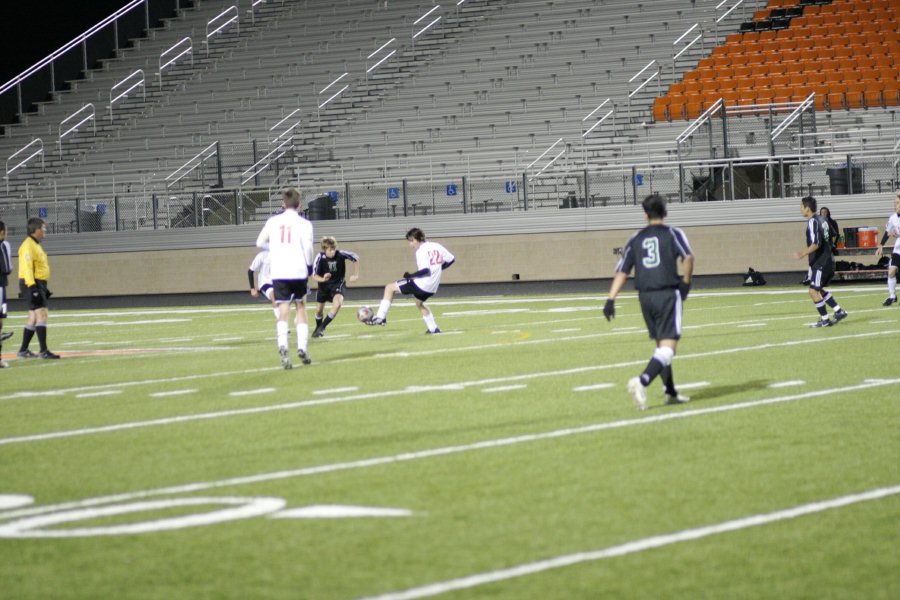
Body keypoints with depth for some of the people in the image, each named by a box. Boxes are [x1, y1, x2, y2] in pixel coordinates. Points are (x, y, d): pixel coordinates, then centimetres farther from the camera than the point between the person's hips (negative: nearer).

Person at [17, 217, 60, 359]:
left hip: (38, 284, 11)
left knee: (33, 318, 13)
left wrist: (43, 288, 25)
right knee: (41, 314, -16)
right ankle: (44, 351, -21)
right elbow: (27, 267, -22)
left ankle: (23, 350, 19)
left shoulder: (36, 245, 19)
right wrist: (32, 286, -29)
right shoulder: (28, 246, -13)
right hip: (31, 284, -11)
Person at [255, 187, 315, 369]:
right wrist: (309, 266, 6)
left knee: (283, 313, -4)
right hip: (298, 272, -1)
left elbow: (260, 243, 10)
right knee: (301, 309, 16)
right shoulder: (303, 223, -3)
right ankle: (302, 348, 8)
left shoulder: (273, 221, 6)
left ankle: (282, 347, -27)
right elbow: (308, 247, -11)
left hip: (278, 273, 1)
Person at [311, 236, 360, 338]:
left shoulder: (340, 254, -24)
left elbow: (355, 257, -6)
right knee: (319, 310, 9)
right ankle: (318, 328, 41)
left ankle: (322, 327, -13)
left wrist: (356, 275, -1)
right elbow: (314, 275, -19)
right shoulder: (320, 257, -24)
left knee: (338, 303, -28)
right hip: (324, 285, 1)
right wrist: (323, 279, -41)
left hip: (338, 283, -1)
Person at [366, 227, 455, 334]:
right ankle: (433, 328, 32)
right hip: (433, 287, 8)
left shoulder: (421, 251, -14)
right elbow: (451, 259, 15)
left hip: (421, 284, -8)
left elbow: (425, 270, -25)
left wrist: (411, 275, -14)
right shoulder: (437, 247, 8)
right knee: (419, 303, 36)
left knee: (390, 288, 1)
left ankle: (380, 317, -6)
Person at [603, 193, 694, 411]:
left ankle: (670, 393, 20)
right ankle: (642, 381, -32)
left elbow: (621, 272, 5)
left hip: (645, 296, 5)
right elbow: (688, 257, -16)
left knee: (661, 344, 18)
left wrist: (611, 299, 2)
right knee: (668, 346, -10)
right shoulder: (673, 233, 1)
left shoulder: (635, 240, 11)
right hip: (668, 293, -5)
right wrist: (686, 282, -3)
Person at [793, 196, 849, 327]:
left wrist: (803, 254, -30)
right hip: (827, 261, 10)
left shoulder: (813, 222, -16)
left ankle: (825, 319, -3)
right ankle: (839, 311, 19)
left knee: (813, 291, -6)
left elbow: (816, 244, -24)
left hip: (820, 263, -10)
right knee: (819, 289, 19)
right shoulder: (821, 219, 13)